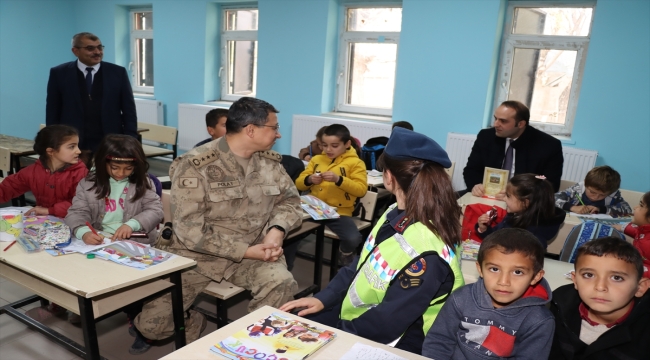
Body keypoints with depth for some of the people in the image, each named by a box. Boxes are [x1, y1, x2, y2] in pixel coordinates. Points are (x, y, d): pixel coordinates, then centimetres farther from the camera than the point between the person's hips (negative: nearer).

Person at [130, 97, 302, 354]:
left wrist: (276, 231, -16)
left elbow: (289, 200, 7)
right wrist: (246, 251, -22)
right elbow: (190, 230, -18)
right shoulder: (195, 166, -14)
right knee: (152, 323, -11)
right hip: (198, 255, -3)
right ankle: (191, 323, 24)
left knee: (282, 283, -27)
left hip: (252, 252, 3)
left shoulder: (270, 161, 3)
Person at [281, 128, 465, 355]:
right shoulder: (397, 213, -5)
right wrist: (323, 298, 0)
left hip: (390, 341, -7)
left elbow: (388, 321, -27)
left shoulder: (426, 253, -32)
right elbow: (361, 263, 6)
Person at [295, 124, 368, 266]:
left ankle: (344, 264, 10)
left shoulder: (355, 162, 3)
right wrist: (309, 180, -8)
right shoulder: (316, 159, 14)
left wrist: (338, 179, -18)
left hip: (339, 211, -3)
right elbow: (299, 184, 15)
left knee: (353, 239, -28)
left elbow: (361, 189, -6)